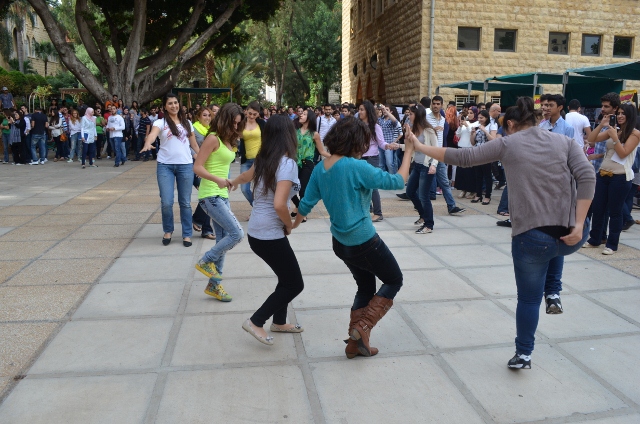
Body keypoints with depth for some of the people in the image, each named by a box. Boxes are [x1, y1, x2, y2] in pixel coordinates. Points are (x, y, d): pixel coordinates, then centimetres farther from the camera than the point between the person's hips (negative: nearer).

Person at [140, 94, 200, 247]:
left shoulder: (187, 123, 11)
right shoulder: (160, 122, 0)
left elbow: (194, 144, 16)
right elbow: (153, 134, -21)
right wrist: (147, 145, -43)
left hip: (186, 165, 2)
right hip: (165, 166, -2)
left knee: (185, 202, 5)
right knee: (166, 202, -4)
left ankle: (187, 234, 15)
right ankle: (168, 231, 20)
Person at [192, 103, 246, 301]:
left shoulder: (229, 140, 13)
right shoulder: (213, 138, -12)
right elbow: (197, 167, -17)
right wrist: (217, 180, -30)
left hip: (222, 195, 9)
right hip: (210, 196, -9)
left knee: (223, 240, 10)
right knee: (237, 233, -14)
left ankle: (214, 285, 20)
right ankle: (206, 261, 5)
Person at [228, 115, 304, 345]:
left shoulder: (263, 160, 6)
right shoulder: (287, 163, -19)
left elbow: (246, 175, 29)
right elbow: (279, 205, -29)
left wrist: (233, 182, 52)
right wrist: (289, 225, -9)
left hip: (256, 232, 8)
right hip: (270, 235, -8)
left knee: (287, 277, 23)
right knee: (295, 284, 5)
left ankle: (279, 322, 36)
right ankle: (256, 322, 9)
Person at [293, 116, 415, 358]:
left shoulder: (321, 168, -1)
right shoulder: (356, 167, -23)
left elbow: (306, 204, 5)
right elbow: (397, 182, -20)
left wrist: (293, 225, 22)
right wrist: (409, 151, -9)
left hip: (341, 242, 8)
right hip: (364, 241, -8)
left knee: (366, 287, 23)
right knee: (394, 280, 15)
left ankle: (355, 344, 25)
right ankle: (362, 327, 5)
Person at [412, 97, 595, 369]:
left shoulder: (507, 144, 4)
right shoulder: (565, 142, 10)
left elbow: (463, 157, 3)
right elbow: (587, 177, -5)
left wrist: (421, 148, 12)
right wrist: (579, 224, -7)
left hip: (530, 236, -3)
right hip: (572, 234, 3)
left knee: (528, 298, 15)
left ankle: (523, 354, 23)